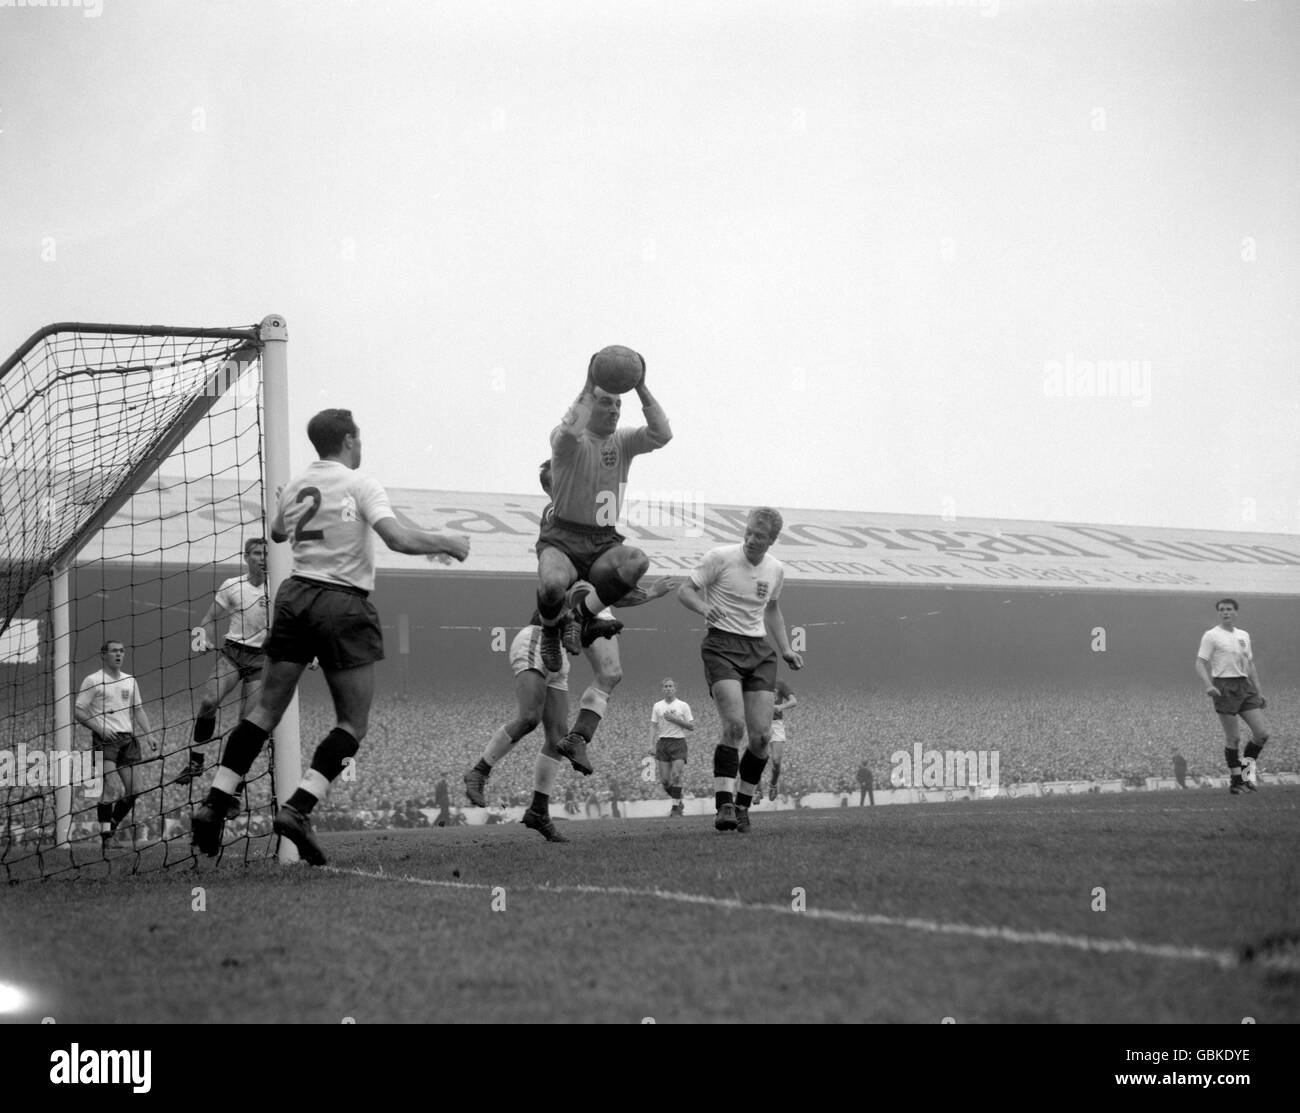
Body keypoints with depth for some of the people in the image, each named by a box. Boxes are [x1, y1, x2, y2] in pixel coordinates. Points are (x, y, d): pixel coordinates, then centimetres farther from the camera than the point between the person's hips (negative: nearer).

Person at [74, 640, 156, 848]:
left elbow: (138, 710, 21)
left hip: (129, 737, 6)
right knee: (109, 787, -16)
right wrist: (99, 727, -14)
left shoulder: (130, 681, 17)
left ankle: (112, 826, 16)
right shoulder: (92, 681, 0)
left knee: (133, 789, 0)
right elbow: (78, 711, -2)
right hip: (105, 739, -5)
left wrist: (147, 735, 9)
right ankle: (105, 834, -12)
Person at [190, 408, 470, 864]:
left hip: (295, 595, 6)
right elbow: (397, 538, -19)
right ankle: (297, 808, -16)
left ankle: (213, 804, 0)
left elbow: (277, 534, 29)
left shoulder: (294, 487, 11)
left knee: (266, 708, 10)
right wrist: (447, 543, -5)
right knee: (353, 723, 0)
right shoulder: (359, 485, -6)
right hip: (344, 604, -6)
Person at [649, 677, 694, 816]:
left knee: (676, 775, -16)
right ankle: (678, 802, 19)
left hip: (678, 742, -2)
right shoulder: (657, 706, 12)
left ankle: (676, 807, -9)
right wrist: (652, 745, -1)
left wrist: (675, 719, -9)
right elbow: (653, 727, 11)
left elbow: (691, 726, 3)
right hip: (662, 743, 2)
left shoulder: (683, 705, 5)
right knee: (664, 780, -4)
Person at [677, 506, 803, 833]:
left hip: (759, 651, 5)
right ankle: (724, 805, -21)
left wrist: (785, 650, 16)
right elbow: (685, 591, -4)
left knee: (761, 736, -4)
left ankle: (742, 806, 12)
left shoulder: (775, 569, 8)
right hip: (722, 646, -5)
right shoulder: (720, 557, -7)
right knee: (734, 725, -22)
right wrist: (704, 608, -25)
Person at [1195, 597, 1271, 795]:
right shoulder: (1211, 636, -2)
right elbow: (1200, 664, -7)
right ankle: (1236, 780, 6)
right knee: (1233, 739, -5)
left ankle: (1246, 767, 18)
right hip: (1224, 687, -6)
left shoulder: (1243, 635, 16)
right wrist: (1208, 686, -23)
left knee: (1262, 733, -3)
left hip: (1244, 686, 6)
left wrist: (1258, 691, 18)